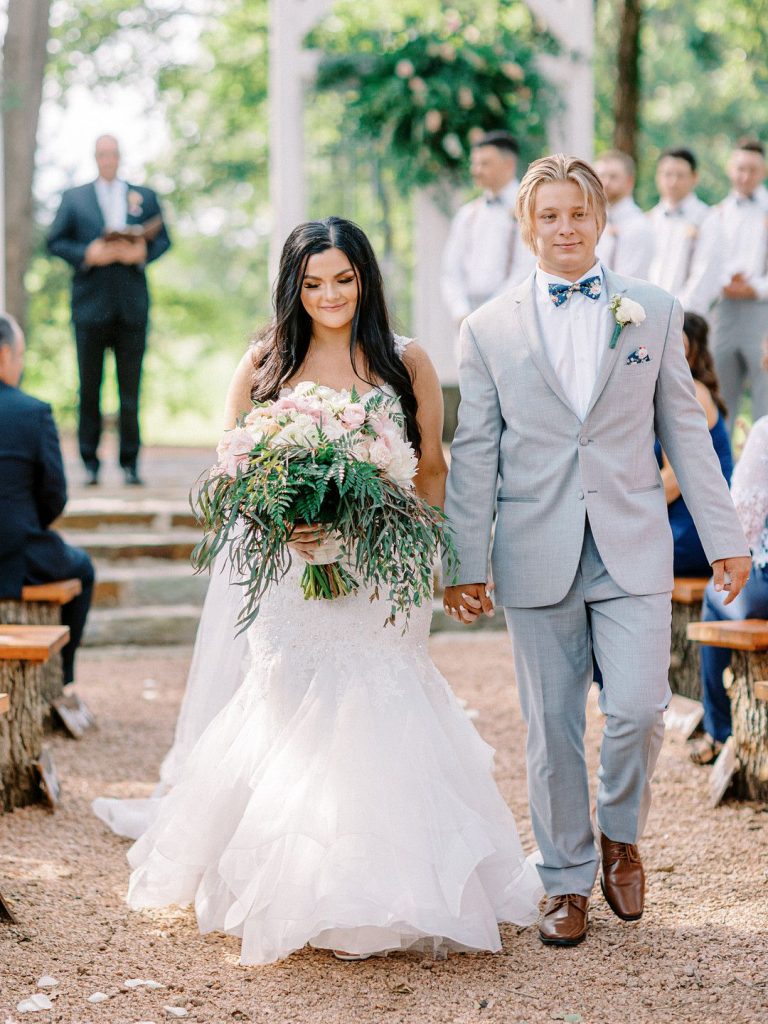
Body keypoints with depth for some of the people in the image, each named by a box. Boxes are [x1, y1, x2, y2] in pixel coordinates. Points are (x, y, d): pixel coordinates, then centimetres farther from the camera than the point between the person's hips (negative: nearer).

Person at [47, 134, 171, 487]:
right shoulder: (74, 198, 11)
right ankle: (90, 463, 7)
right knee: (89, 387, 2)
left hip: (132, 305, 1)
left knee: (130, 388, 1)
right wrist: (87, 255, -11)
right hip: (90, 303, 0)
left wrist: (143, 252, -10)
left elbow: (163, 239, 10)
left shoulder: (145, 196, 13)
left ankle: (130, 462, 7)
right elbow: (55, 241, 5)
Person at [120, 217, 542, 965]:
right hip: (289, 580, 0)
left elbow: (431, 473, 8)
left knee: (375, 726, -4)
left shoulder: (406, 363, 5)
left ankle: (379, 897, 8)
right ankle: (304, 895, 10)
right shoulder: (263, 365, 5)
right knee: (297, 727, -2)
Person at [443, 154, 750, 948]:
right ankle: (567, 881, 21)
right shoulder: (489, 329, 5)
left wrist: (724, 538, 7)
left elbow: (685, 432, 9)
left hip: (632, 551, 0)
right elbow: (474, 455, 4)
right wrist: (464, 566, 1)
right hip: (537, 556, 0)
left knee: (638, 710, -9)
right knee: (551, 728, 5)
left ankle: (619, 833, 21)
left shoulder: (654, 314, 7)